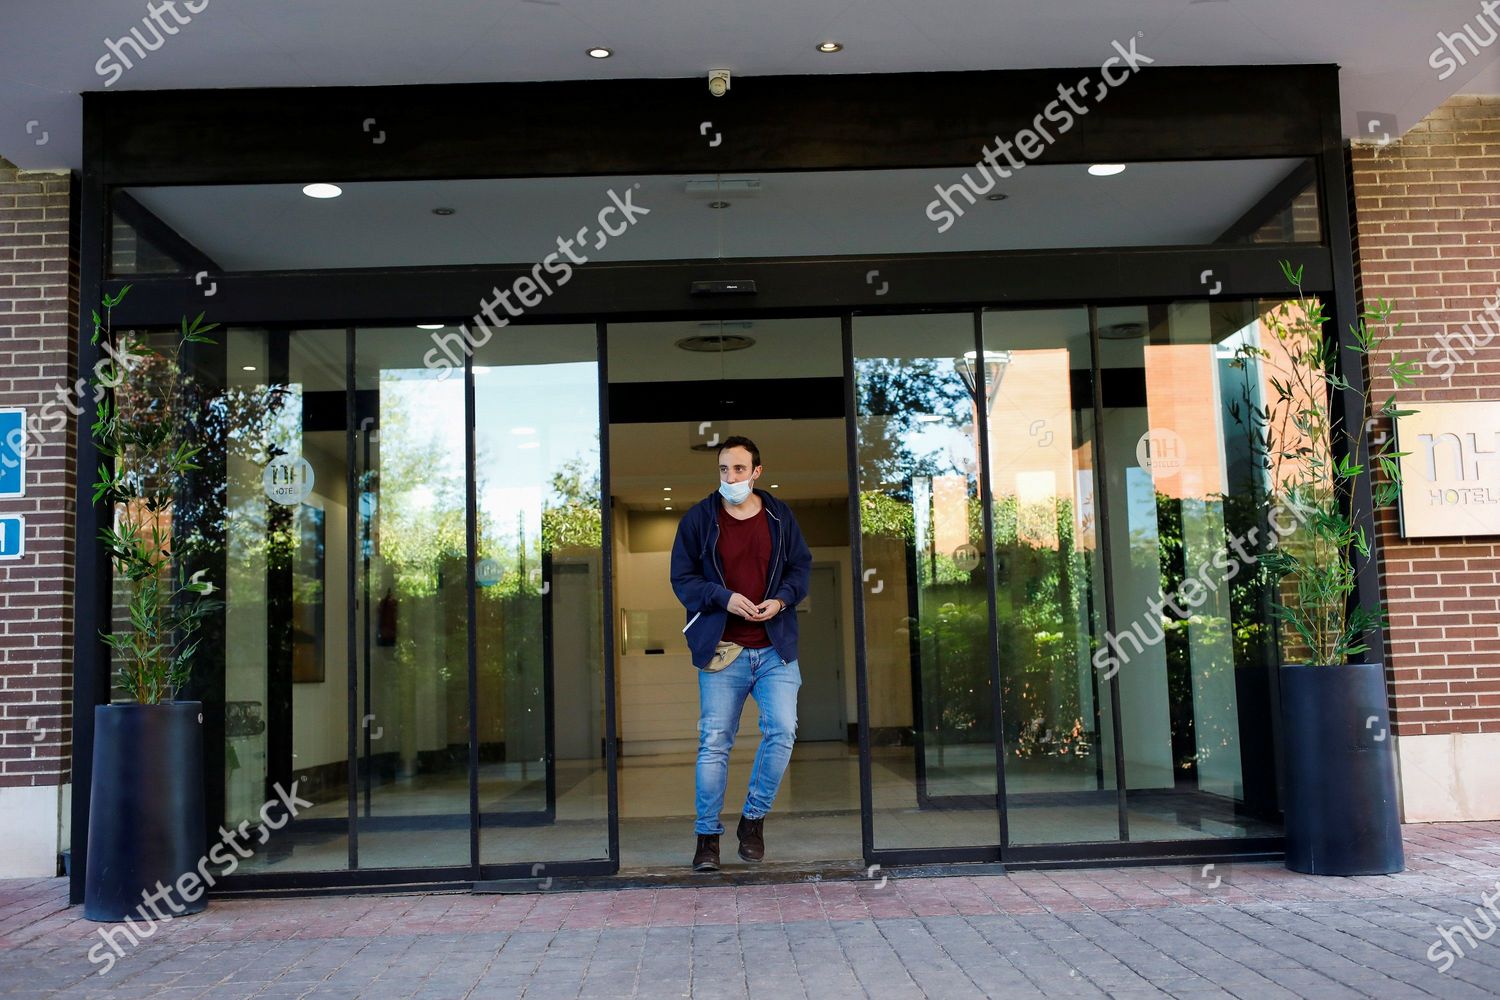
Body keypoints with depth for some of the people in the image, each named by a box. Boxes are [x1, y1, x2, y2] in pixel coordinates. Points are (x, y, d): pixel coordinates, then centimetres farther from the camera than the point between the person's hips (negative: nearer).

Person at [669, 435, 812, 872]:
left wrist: (781, 600, -6)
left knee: (782, 730, -8)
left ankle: (754, 819, 13)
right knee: (714, 742, 0)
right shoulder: (698, 519, 1)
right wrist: (724, 597, -14)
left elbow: (801, 567, 14)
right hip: (721, 650, -1)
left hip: (775, 647, 2)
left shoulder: (780, 516, 7)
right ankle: (707, 836, 12)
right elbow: (682, 578, 2)